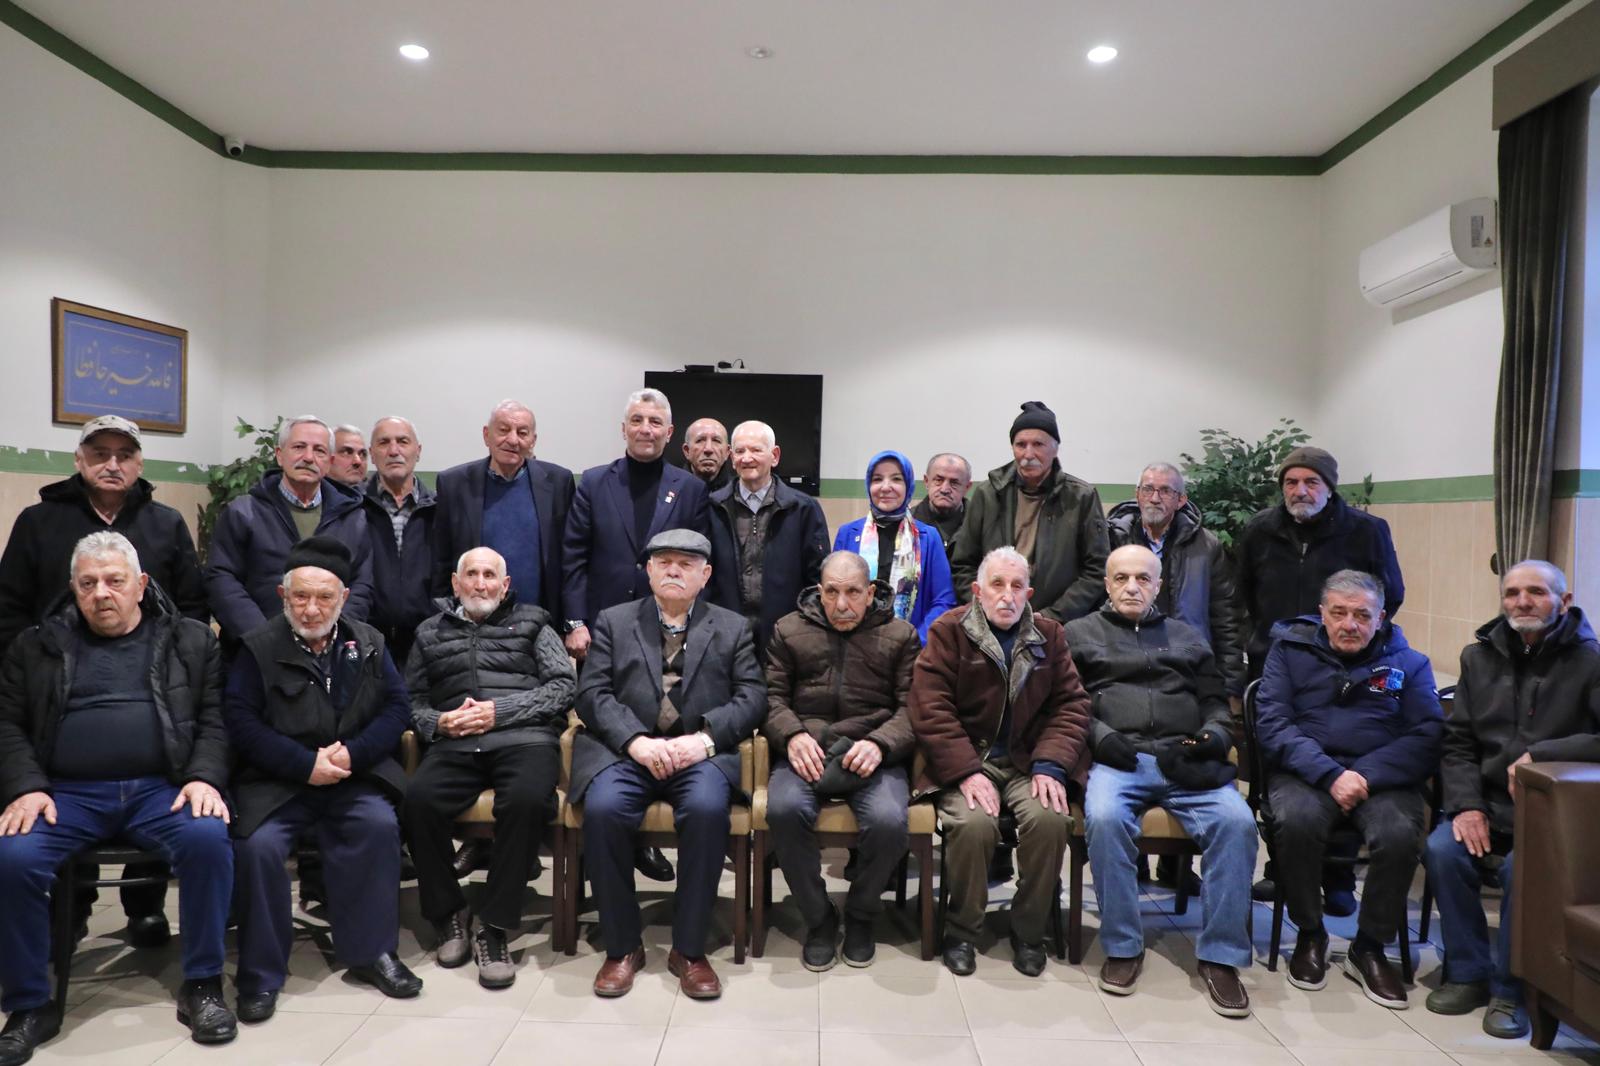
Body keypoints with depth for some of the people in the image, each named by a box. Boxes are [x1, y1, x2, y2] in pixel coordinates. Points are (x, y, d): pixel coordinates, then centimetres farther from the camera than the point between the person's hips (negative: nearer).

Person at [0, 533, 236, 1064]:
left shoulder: (191, 640, 12)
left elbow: (214, 719, 7)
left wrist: (204, 778, -10)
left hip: (161, 788, -1)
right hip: (67, 792, 1)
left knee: (208, 838, -30)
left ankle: (202, 985, -11)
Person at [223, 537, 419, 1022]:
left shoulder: (368, 644, 9)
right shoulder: (258, 647, 1)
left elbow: (397, 708, 5)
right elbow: (240, 720, -7)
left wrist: (353, 753, -13)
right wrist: (305, 764, -16)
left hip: (353, 775, 1)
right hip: (276, 779, -1)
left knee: (380, 825, -26)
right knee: (258, 845, -27)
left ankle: (372, 951, -9)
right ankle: (260, 972, -7)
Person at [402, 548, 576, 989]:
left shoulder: (531, 623, 17)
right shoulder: (432, 632, 25)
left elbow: (564, 684, 5)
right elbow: (411, 697, 21)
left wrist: (499, 711, -5)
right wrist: (436, 722, -2)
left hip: (522, 738, -2)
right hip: (454, 744, 2)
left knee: (527, 799, -35)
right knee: (418, 800, -30)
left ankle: (495, 929, -19)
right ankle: (448, 915, -7)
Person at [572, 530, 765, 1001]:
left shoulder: (732, 628, 16)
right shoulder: (613, 621, 16)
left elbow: (751, 697, 5)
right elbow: (592, 693, 4)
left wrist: (705, 738, -14)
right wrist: (636, 741, -14)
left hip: (700, 751, 0)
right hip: (625, 750, 1)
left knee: (707, 808, -32)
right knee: (602, 809, -30)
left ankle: (689, 949, -14)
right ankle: (622, 947, -10)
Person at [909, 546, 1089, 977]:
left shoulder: (1048, 634, 9)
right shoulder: (949, 631, -2)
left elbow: (1071, 704, 6)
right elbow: (930, 709, -10)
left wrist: (1050, 765, -10)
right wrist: (966, 772, -19)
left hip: (1028, 760, 3)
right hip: (966, 759, -2)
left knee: (1050, 818, -27)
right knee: (973, 823, -31)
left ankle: (1029, 933, -2)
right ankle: (961, 931, -3)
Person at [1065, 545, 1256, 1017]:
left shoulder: (1187, 637, 27)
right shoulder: (1079, 633, 18)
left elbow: (1216, 701, 22)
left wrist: (1215, 734, 1)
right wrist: (1097, 733, -9)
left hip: (1187, 762, 2)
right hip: (1118, 760, -2)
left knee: (1237, 821, -27)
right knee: (1104, 818, -34)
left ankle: (1220, 956, -13)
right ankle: (1123, 946, -15)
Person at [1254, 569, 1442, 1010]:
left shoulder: (1408, 662, 13)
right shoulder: (1291, 649, 9)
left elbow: (1427, 735, 1)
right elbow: (1272, 724, -2)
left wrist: (1367, 775, -15)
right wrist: (1330, 774, -17)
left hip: (1383, 777, 1)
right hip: (1306, 771, -1)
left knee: (1400, 833, -30)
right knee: (1297, 820, -33)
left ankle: (1369, 948, -5)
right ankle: (1309, 935, -5)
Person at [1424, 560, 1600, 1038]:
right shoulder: (1479, 656, 10)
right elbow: (1457, 740, 8)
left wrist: (1540, 755, -23)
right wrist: (1466, 804, -6)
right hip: (1489, 803, 4)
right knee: (1442, 850, -23)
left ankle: (1509, 989, -8)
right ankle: (1468, 972, -2)